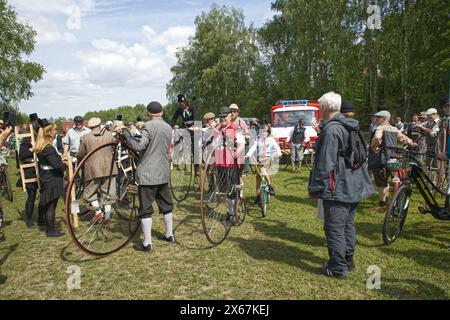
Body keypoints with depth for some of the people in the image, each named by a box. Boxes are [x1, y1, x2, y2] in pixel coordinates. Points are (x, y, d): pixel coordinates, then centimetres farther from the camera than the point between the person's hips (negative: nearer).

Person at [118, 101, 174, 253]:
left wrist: (125, 133, -12)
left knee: (146, 208, -1)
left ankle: (147, 243, 2)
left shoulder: (149, 126, -12)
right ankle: (169, 235, 28)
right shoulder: (168, 127, 10)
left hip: (148, 174, -7)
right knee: (166, 204, 17)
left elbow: (139, 146, -21)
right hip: (163, 173, 7)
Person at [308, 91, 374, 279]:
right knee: (348, 224, 18)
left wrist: (315, 188, -13)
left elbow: (325, 163, -21)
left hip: (337, 188, -10)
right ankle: (348, 260, 32)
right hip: (353, 186, 10)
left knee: (335, 228, -1)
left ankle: (338, 268, 8)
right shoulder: (350, 127, 12)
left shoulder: (331, 129, -19)